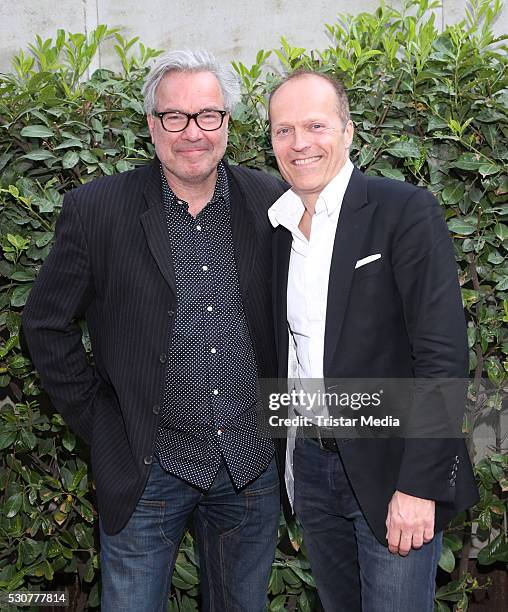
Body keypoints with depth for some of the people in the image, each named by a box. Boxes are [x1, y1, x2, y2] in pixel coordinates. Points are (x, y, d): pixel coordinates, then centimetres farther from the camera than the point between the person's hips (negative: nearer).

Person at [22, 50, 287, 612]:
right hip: (148, 469, -2)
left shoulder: (272, 204, -3)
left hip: (253, 464, 3)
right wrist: (95, 421, -3)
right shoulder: (96, 209, -9)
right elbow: (46, 323, -1)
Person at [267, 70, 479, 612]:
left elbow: (443, 355, -17)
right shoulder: (276, 227, 7)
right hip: (311, 463, 6)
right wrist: (288, 456, 8)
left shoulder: (406, 210, -12)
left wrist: (419, 486, -19)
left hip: (392, 468, -5)